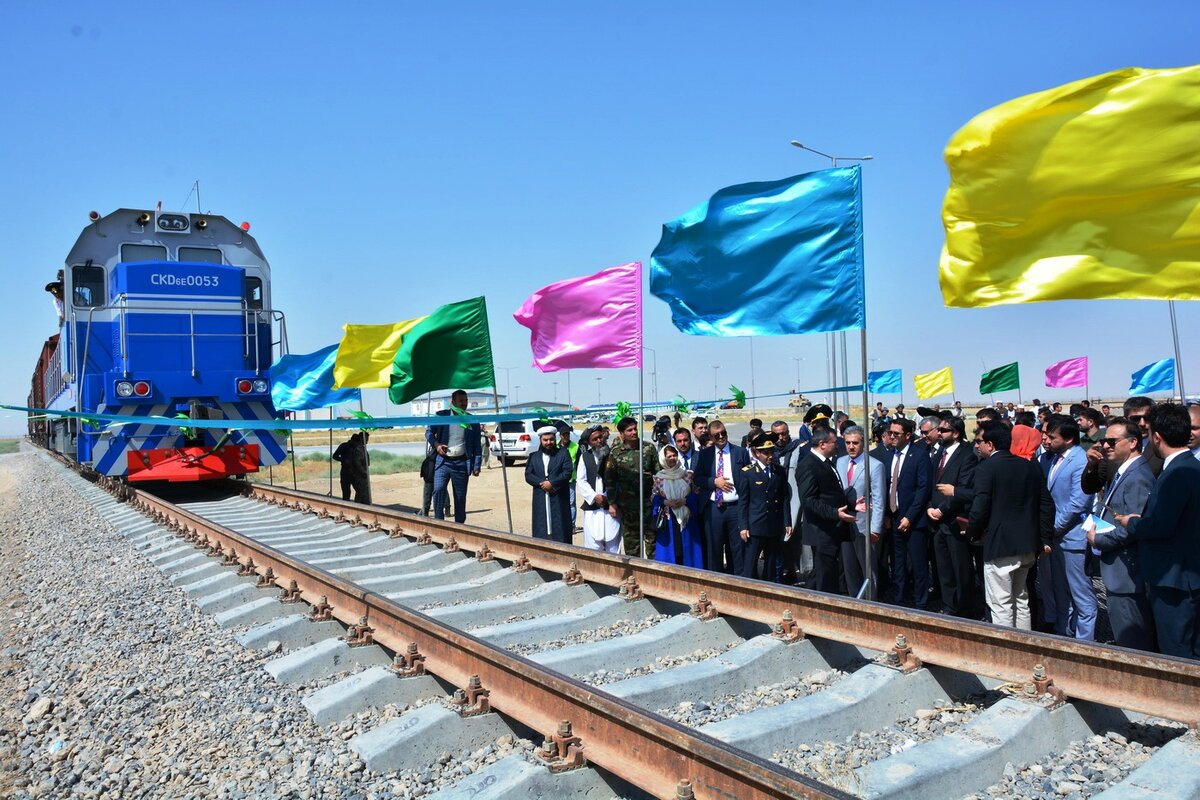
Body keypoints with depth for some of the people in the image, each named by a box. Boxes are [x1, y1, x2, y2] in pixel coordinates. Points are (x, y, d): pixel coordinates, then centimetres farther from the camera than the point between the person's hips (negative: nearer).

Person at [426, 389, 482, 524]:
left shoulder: (472, 421, 7)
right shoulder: (441, 416, 5)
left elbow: (476, 446, 7)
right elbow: (429, 432, 10)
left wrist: (476, 466, 0)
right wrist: (436, 444, -10)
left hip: (462, 463, 1)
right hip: (442, 461, -1)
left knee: (460, 497, 6)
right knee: (438, 489, -18)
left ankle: (459, 526, 18)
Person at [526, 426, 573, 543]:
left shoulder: (563, 453, 4)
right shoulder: (533, 457, 13)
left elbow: (567, 473, -6)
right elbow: (528, 475, 4)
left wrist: (552, 483, -16)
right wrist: (541, 483, -12)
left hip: (559, 499, -3)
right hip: (540, 500, 3)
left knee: (560, 529, -2)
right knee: (541, 530, 1)